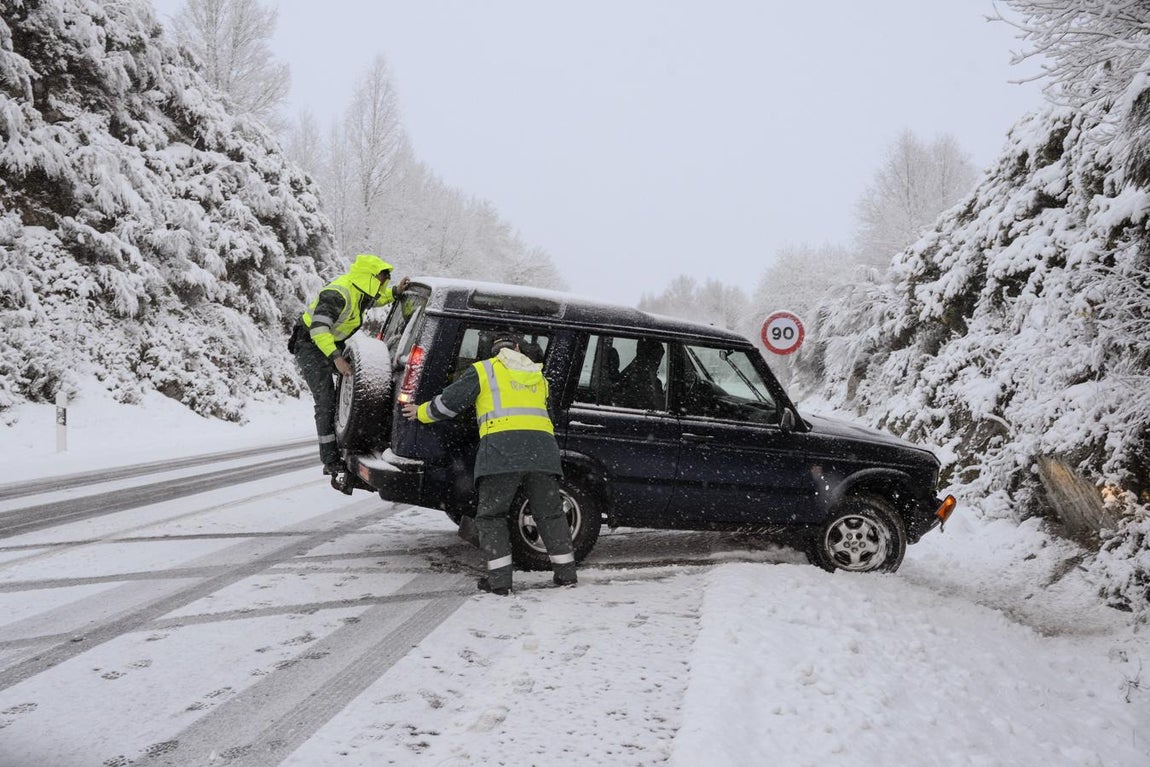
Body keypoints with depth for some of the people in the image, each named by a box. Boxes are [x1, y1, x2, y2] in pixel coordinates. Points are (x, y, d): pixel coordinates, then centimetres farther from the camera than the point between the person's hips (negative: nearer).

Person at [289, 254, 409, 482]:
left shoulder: (358, 290, 1)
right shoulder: (338, 294, -28)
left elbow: (374, 299, 25)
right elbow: (318, 329, -35)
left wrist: (396, 292, 7)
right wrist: (336, 358, -42)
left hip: (332, 345, 10)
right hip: (310, 346, -10)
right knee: (326, 402, -15)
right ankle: (331, 462, -14)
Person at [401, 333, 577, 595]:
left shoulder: (483, 370, 13)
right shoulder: (538, 376, 27)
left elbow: (450, 401, 10)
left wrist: (421, 412, 27)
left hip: (501, 448, -4)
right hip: (542, 448, 4)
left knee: (490, 514, 7)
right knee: (550, 512, 15)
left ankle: (499, 578, 0)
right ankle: (566, 572, 16)